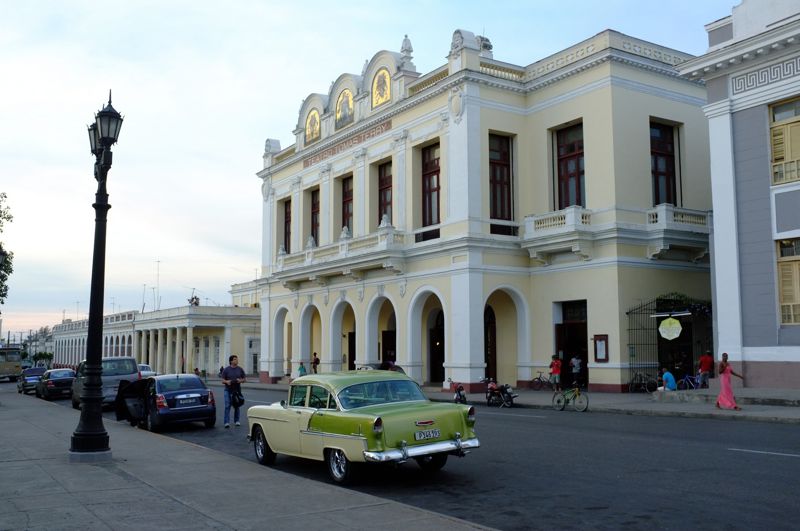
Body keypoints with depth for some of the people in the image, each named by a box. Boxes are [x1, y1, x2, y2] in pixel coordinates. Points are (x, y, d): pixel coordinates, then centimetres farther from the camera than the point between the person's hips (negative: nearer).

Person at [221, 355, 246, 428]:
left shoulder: (240, 369, 6)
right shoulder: (226, 370, 0)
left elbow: (245, 379, 9)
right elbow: (223, 380, 0)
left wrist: (240, 380, -12)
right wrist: (227, 382, -22)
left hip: (237, 390, 2)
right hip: (228, 390, -2)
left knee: (236, 406, 10)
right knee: (227, 406, -9)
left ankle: (236, 421, 24)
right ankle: (227, 422, -11)